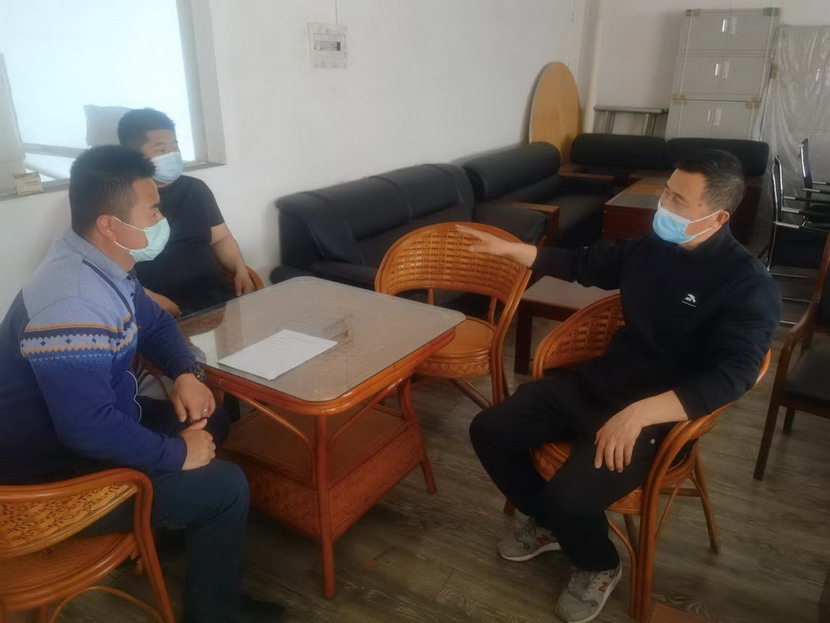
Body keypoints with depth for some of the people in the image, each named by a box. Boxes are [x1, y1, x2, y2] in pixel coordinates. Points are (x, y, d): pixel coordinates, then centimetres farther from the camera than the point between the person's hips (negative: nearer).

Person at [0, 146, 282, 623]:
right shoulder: (72, 305, -34)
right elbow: (89, 428, -37)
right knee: (226, 489, -14)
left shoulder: (105, 264, -1)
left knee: (212, 419, 14)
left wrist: (187, 374, -5)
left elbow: (154, 323, 13)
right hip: (59, 473, -10)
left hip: (92, 424, 10)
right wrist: (177, 454, -23)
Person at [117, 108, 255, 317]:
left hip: (217, 295, 6)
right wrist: (149, 299, -20)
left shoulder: (195, 188, 18)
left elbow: (221, 237, 23)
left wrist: (240, 270, 4)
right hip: (165, 309, -6)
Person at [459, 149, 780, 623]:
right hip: (593, 383, 7)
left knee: (571, 497, -27)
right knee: (489, 431, -3)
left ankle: (600, 567, 11)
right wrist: (509, 249, 13)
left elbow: (731, 376, -27)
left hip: (658, 414, -6)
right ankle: (548, 523, 23)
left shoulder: (748, 285, -15)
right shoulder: (650, 246, 4)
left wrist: (639, 412, -40)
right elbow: (584, 265, 20)